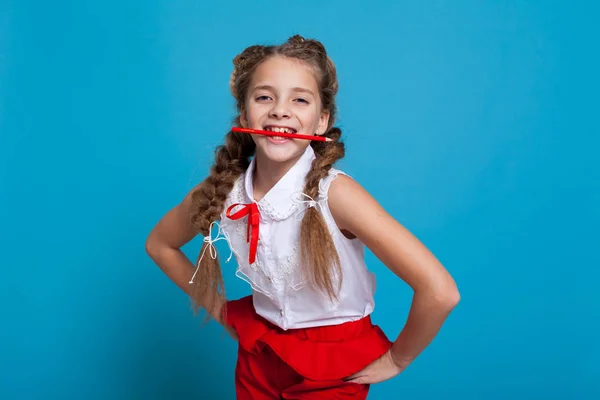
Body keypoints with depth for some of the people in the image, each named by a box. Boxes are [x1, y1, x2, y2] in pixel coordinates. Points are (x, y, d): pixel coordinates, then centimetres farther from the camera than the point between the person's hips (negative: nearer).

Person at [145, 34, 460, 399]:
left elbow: (440, 292, -30)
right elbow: (160, 244, 7)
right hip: (258, 354, 4)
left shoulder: (333, 192, -27)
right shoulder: (220, 191, -14)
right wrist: (218, 308, 3)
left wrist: (395, 359, -16)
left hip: (333, 367, -3)